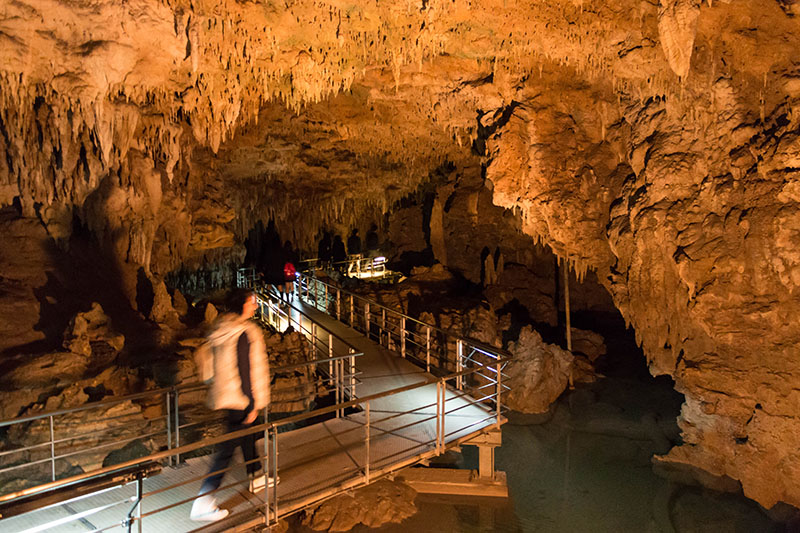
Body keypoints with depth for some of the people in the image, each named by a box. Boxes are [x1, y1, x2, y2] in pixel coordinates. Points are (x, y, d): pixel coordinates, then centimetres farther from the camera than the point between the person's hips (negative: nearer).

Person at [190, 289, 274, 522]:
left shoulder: (220, 328, 5)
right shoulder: (244, 333, -23)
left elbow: (211, 365, 14)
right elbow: (246, 370, -22)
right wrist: (253, 404, -16)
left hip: (223, 394, 10)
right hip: (238, 398, -10)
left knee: (247, 433, 24)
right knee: (228, 448, -2)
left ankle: (256, 477, 42)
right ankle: (203, 503, 4)